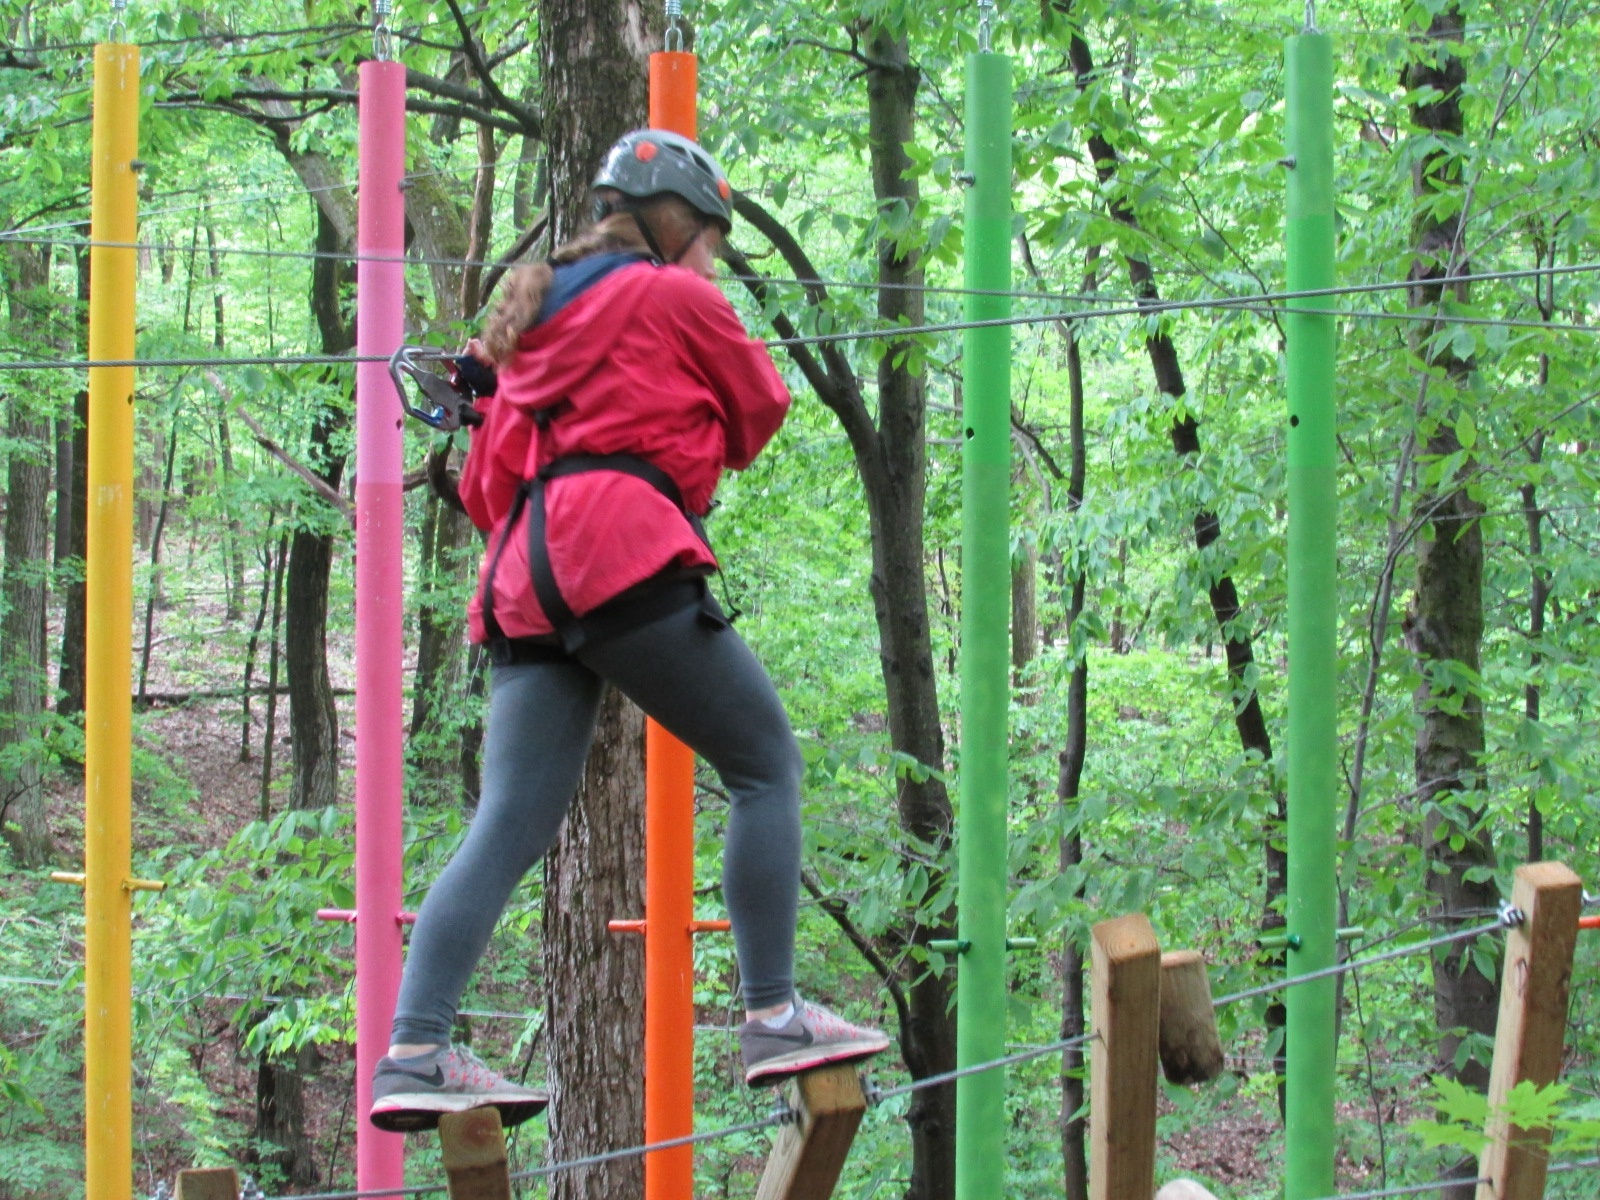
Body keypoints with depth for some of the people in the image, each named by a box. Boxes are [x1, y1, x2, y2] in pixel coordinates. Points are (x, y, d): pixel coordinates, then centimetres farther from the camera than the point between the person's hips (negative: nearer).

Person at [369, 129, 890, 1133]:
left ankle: (414, 1053, -14)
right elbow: (760, 408, 16)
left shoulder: (539, 315, 28)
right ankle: (773, 1018, -4)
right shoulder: (673, 297, 6)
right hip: (624, 552, -7)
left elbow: (488, 480, 27)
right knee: (767, 762, 2)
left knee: (510, 826, -1)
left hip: (526, 580, 7)